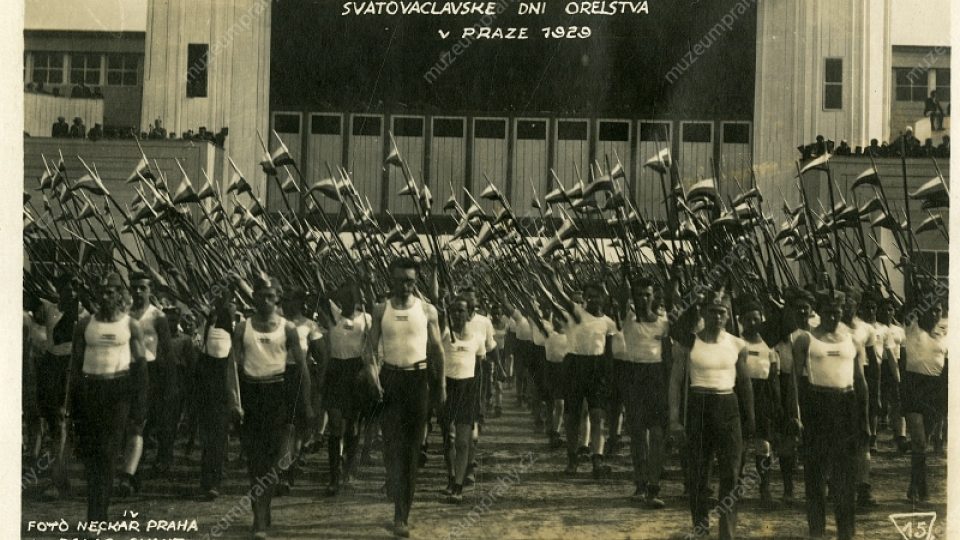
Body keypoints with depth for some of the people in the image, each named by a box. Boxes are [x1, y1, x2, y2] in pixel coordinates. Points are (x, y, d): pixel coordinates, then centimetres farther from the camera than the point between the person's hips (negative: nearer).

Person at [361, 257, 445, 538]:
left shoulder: (427, 310, 1)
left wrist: (441, 386, 4)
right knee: (393, 443, -8)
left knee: (412, 447, 4)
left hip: (418, 379, 0)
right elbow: (370, 346, -2)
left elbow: (437, 349, 6)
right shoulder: (381, 310, 1)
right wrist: (372, 373, -20)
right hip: (390, 378, 0)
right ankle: (399, 512, -7)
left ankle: (403, 514, 13)